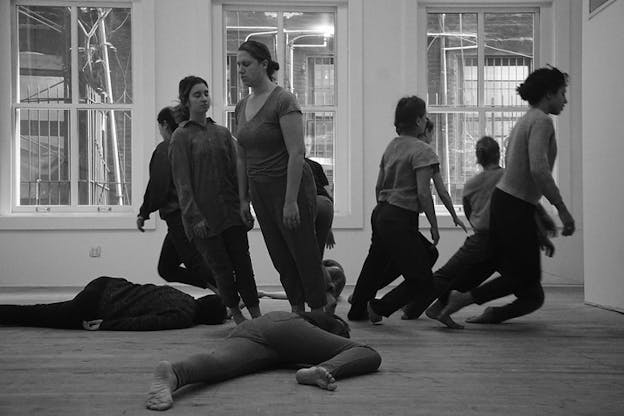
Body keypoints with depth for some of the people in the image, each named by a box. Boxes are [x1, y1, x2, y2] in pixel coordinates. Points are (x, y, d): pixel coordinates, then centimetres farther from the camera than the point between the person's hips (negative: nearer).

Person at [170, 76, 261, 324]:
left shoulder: (222, 133, 12)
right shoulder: (181, 137, -2)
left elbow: (235, 172, 13)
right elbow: (182, 182, -6)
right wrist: (194, 217, -13)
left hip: (231, 210, 4)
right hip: (204, 215, -4)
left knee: (243, 263, 3)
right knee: (221, 267, 1)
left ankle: (257, 316, 9)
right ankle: (237, 316, 14)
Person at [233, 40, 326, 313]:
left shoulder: (283, 101, -14)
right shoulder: (241, 107, 9)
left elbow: (296, 153, -19)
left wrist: (291, 201, -22)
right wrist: (243, 198, 13)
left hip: (289, 187, -7)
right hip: (260, 191, 8)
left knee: (304, 256, 1)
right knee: (280, 258, 13)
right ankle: (297, 313, 26)